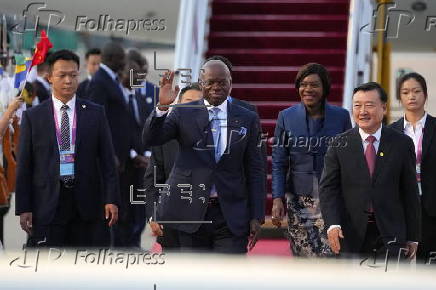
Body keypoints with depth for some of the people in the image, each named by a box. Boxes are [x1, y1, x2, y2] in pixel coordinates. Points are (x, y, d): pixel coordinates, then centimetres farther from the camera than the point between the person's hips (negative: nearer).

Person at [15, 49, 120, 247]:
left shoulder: (95, 113, 8)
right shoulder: (33, 116, 5)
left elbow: (107, 160, 5)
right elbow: (24, 166, 4)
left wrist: (111, 200, -4)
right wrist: (23, 208, -2)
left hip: (87, 204, 1)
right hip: (48, 206, -1)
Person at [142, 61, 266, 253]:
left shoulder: (247, 119, 7)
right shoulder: (183, 114, 4)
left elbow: (254, 170, 7)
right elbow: (151, 139, -9)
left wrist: (256, 216, 2)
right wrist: (162, 107, -26)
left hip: (231, 216, 0)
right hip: (191, 213, 0)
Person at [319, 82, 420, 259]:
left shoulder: (402, 144, 3)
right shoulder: (340, 145, 2)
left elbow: (410, 192, 6)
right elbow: (328, 188, -1)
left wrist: (413, 237, 5)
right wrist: (332, 224, -17)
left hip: (390, 232, 0)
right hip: (351, 233, 1)